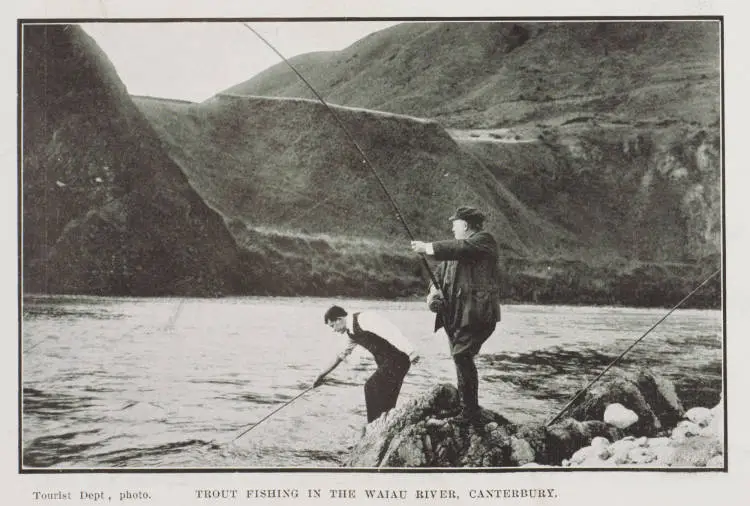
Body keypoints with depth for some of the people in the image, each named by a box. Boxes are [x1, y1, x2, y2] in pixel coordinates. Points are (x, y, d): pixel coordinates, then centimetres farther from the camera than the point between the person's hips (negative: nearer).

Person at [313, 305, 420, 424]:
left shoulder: (364, 319, -17)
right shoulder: (351, 332, 12)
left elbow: (391, 332, -26)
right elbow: (342, 355, 27)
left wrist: (410, 352, -34)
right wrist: (322, 375, 33)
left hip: (397, 360, -9)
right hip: (385, 364, 9)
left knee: (371, 387, -14)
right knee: (385, 402, 11)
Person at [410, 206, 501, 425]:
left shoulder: (483, 239, -2)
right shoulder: (454, 247, 23)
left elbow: (461, 249, -20)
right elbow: (440, 273, 18)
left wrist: (428, 248, -16)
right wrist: (434, 290, -3)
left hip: (476, 312, -9)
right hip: (454, 313, 9)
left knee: (462, 356, -17)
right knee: (461, 358, 9)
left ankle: (470, 413, -13)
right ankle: (469, 409, 18)